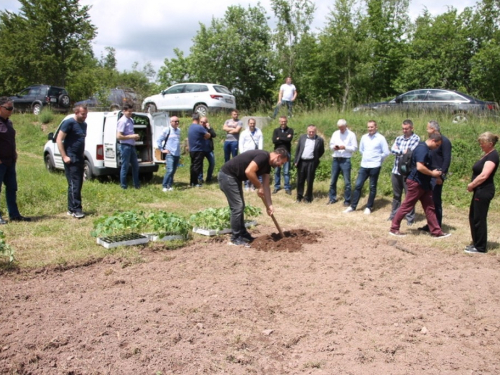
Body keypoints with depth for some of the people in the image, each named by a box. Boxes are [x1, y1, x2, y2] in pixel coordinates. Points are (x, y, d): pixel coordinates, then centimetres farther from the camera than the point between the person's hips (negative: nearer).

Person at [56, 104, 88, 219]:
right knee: (74, 184, -8)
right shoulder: (69, 123, -9)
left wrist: (82, 154, 12)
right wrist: (64, 156, -17)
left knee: (78, 184, 10)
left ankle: (72, 209, 18)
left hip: (80, 158, 8)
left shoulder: (84, 124, 14)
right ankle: (76, 209, -6)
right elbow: (59, 139, -12)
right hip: (71, 159, -8)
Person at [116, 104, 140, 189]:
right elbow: (118, 136, -21)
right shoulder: (122, 121, -15)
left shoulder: (131, 120, 12)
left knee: (135, 165, 14)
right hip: (125, 146, -9)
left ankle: (136, 184, 25)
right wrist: (131, 136, -19)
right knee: (125, 166, -1)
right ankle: (123, 186, 9)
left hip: (132, 146, 9)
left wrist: (135, 137, 6)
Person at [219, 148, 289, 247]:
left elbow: (266, 186, 13)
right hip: (227, 176, -10)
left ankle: (242, 235, 26)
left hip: (234, 177, 10)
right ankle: (235, 239, 2)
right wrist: (259, 187, -17)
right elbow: (248, 171, -30)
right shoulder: (263, 156, -19)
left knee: (240, 206, 15)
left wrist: (269, 205, 8)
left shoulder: (267, 165, 11)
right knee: (237, 207, -7)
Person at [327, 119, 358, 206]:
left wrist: (345, 147, -18)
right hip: (335, 159, 4)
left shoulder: (351, 135, -3)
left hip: (345, 160, -4)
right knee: (333, 180, 10)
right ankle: (332, 198, 21)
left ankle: (347, 200, 8)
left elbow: (354, 148, -5)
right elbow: (331, 145, 13)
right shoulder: (335, 133, 9)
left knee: (347, 181, -1)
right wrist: (334, 147, -9)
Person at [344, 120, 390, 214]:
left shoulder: (381, 138, -7)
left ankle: (369, 207, 15)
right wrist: (366, 157, 13)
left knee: (372, 187, 5)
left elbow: (386, 152, -6)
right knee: (358, 185, 3)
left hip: (374, 166, -4)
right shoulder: (364, 137, 7)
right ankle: (353, 206, 10)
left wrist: (377, 159, 2)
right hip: (364, 166, 4)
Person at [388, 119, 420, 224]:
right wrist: (403, 152, -15)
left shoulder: (416, 139, -4)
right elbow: (392, 149, -3)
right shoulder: (399, 138, 12)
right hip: (396, 171, 5)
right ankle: (394, 214, 26)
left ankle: (410, 217, 10)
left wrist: (398, 151, -5)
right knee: (396, 194, 15)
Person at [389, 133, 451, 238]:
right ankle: (394, 228, 10)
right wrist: (432, 173, -15)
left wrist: (433, 173, 13)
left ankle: (436, 231, 16)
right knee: (406, 206, -1)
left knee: (429, 207, 10)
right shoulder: (422, 149, -18)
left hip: (423, 183, 10)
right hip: (416, 183, -10)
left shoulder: (424, 148, 14)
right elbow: (420, 167, -28)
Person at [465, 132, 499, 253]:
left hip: (484, 192, -10)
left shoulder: (492, 156, -16)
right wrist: (472, 185, 2)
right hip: (480, 191, 10)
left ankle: (480, 247, 7)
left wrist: (471, 185, -11)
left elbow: (483, 175, -23)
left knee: (479, 219, -3)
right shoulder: (487, 154, 14)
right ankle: (476, 243, 26)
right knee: (473, 217, 15)